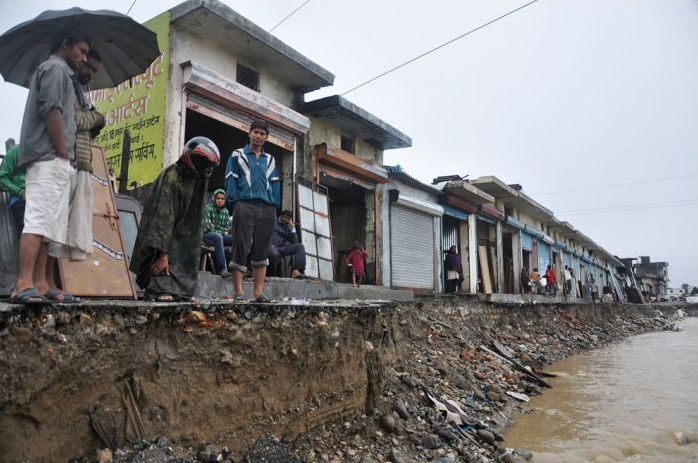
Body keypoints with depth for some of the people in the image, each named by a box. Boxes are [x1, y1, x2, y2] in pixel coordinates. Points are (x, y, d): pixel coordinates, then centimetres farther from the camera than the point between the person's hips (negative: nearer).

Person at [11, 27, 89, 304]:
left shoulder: (54, 70, 31)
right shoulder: (56, 67, 1)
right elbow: (51, 109, -14)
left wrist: (62, 155, 19)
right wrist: (63, 152, -14)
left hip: (48, 160, 10)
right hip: (50, 158, -10)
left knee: (47, 224, 4)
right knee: (38, 221, -18)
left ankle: (39, 285, 3)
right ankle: (24, 285, -22)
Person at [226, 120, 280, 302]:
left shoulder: (270, 160, 22)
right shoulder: (237, 155, 11)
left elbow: (275, 185, 18)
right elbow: (230, 181, 4)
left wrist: (274, 205, 5)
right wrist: (235, 202, -8)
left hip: (267, 209, 4)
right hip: (245, 205, -4)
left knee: (262, 252, 2)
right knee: (241, 249, -8)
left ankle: (258, 293, 4)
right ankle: (239, 293, -5)